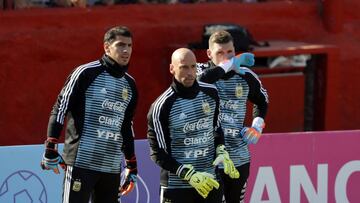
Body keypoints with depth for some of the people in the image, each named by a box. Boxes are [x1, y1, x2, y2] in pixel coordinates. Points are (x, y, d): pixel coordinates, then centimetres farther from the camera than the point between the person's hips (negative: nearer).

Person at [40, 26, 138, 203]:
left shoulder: (130, 85, 16)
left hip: (112, 167, 7)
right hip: (82, 161, -7)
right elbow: (60, 110, -4)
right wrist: (50, 150, -10)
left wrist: (132, 168, 25)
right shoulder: (86, 73, -5)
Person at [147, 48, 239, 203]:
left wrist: (221, 152, 1)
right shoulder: (161, 107, -12)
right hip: (176, 186, -5)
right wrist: (189, 174, -18)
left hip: (210, 182, 5)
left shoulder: (210, 93, 3)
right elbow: (158, 153, -10)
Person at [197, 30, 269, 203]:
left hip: (240, 159, 4)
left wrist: (257, 126, 8)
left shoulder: (245, 75, 5)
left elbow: (262, 101, 24)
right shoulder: (202, 71, -5)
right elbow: (199, 80, -32)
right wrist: (231, 64, -24)